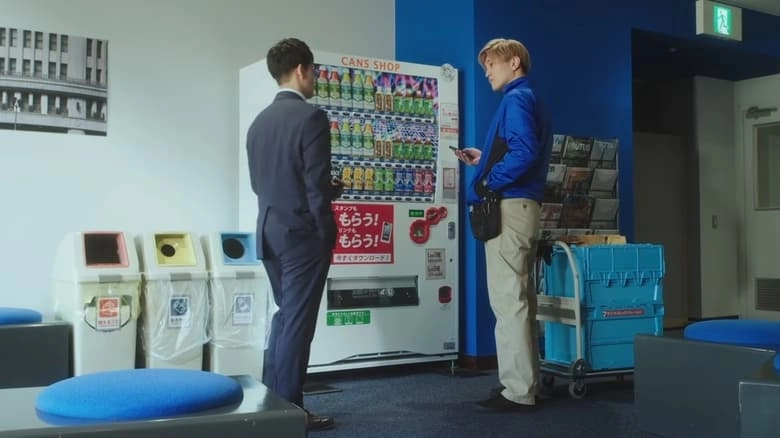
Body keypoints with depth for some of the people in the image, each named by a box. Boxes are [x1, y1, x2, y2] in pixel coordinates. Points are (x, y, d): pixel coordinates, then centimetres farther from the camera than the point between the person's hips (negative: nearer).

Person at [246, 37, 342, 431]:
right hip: (302, 233, -8)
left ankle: (271, 402, 25)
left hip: (269, 230, 8)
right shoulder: (311, 117, -15)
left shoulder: (259, 121, 9)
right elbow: (317, 185, -20)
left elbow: (258, 182, 12)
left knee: (284, 315, 19)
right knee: (297, 321, 0)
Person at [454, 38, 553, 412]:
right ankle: (525, 383, 21)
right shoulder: (530, 100, 22)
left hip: (508, 208, -10)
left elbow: (524, 152, -24)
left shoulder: (516, 99, -8)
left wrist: (485, 185, -15)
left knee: (508, 300, -8)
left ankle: (518, 391, -3)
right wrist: (484, 160, 17)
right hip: (522, 207, 10)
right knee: (519, 298, 13)